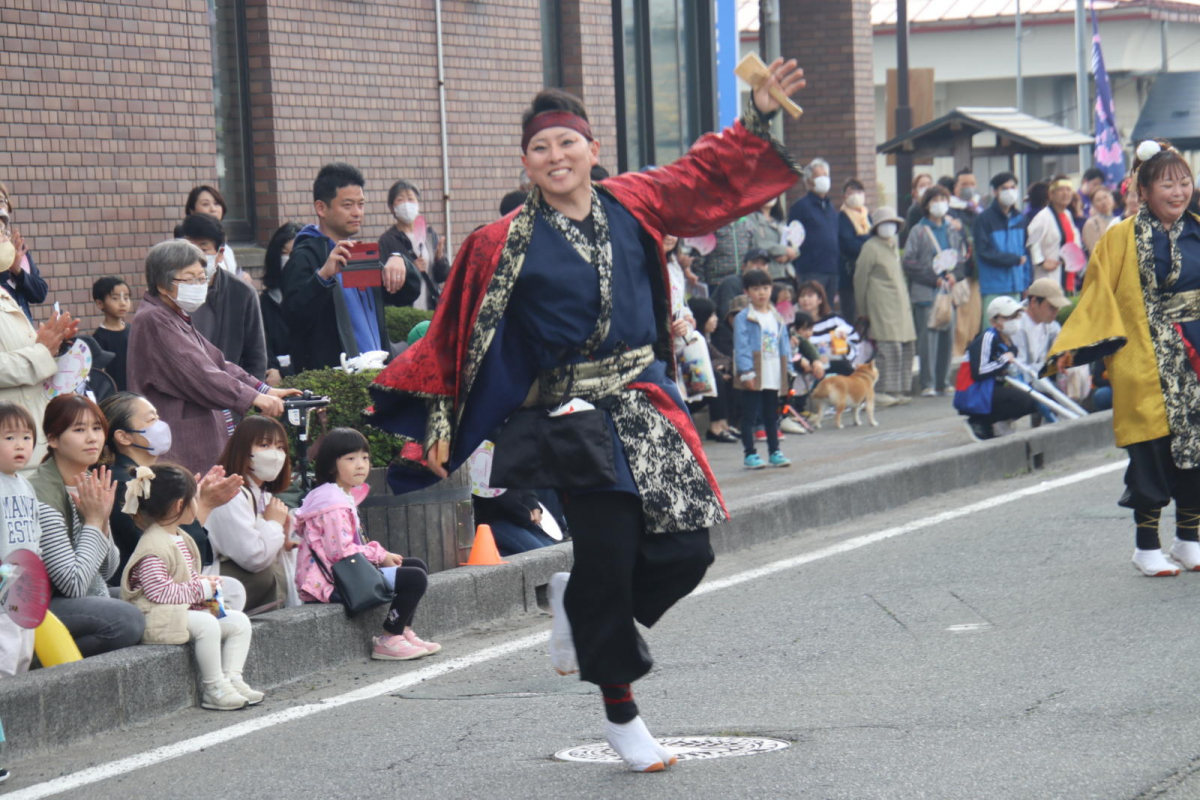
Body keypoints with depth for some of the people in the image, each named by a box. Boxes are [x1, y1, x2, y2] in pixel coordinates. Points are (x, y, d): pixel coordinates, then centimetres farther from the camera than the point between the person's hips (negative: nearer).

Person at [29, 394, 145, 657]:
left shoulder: (90, 484, 7)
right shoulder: (42, 496, -20)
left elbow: (107, 571, 11)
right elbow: (74, 585, -21)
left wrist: (102, 519, -6)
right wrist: (94, 521, -14)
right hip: (42, 606, -9)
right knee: (126, 621, -30)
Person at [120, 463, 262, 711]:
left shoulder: (181, 538, 14)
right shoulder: (153, 547, -20)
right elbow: (159, 591, -26)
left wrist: (204, 581, 6)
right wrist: (201, 589, -19)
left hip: (188, 609, 10)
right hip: (159, 619, -10)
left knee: (239, 621, 1)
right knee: (206, 624, -33)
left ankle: (232, 678, -3)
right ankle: (214, 689, -24)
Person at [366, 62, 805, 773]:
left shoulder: (631, 204, 6)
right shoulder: (503, 246, -4)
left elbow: (707, 177, 19)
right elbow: (455, 338, -1)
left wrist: (759, 116, 15)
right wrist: (440, 423, -3)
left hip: (646, 405, 4)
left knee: (686, 553, -5)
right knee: (608, 559, -5)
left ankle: (578, 603, 25)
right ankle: (621, 714, 14)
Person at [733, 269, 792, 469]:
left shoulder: (777, 318, 12)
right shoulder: (743, 318, -7)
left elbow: (784, 345, 15)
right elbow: (741, 347, -12)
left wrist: (788, 370, 10)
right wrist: (746, 372, -19)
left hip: (773, 376, 6)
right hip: (753, 377, -6)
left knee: (772, 415, 14)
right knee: (750, 415, -2)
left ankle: (774, 452, 22)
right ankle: (750, 454, 3)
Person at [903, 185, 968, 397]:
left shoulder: (954, 231, 13)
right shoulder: (919, 232, -1)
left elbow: (962, 258, 18)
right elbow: (909, 263, -6)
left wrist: (954, 274, -3)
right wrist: (934, 278, -11)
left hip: (949, 291, 4)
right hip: (926, 292, -4)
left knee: (947, 338, 5)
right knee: (927, 338, -7)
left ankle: (942, 382, 13)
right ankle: (927, 383, -3)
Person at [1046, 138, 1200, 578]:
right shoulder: (1122, 239, -4)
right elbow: (1097, 298, -5)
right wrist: (1071, 347, -14)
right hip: (1147, 362, -4)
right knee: (1152, 453, -2)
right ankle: (1147, 546, 9)